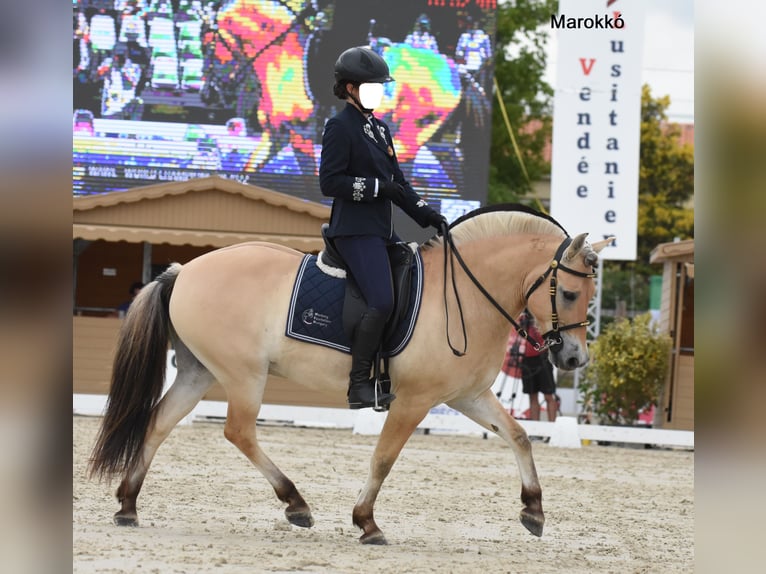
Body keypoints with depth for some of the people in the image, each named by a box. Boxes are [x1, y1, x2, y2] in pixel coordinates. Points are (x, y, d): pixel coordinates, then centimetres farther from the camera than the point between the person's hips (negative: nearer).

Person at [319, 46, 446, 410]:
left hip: (381, 229, 10)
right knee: (381, 302, -22)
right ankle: (358, 386, -16)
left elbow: (396, 180, 23)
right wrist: (377, 188, -18)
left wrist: (424, 213, 11)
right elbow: (329, 182, -14)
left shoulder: (380, 129, 19)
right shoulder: (340, 127, -7)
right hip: (355, 230, -10)